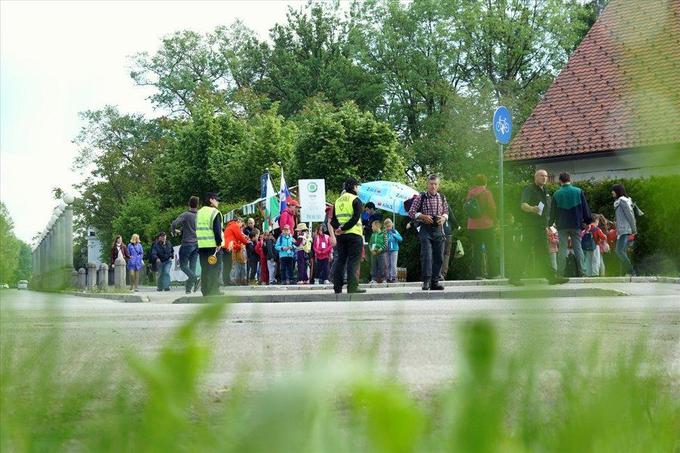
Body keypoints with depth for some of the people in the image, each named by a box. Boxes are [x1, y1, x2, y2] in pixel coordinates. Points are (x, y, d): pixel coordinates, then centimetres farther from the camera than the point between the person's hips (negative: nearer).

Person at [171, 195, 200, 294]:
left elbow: (174, 224, -19)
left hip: (187, 243, -5)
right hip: (197, 244, 5)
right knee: (192, 266, 7)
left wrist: (174, 231, 4)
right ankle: (188, 288, 4)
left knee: (183, 265, 1)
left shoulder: (185, 215, -9)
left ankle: (195, 278, -23)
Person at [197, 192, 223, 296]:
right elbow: (217, 230, -17)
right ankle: (214, 291, -5)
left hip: (201, 246, 7)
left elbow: (197, 229, 16)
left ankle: (205, 291, 12)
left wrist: (199, 241, 17)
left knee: (204, 269, 11)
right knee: (214, 270, -2)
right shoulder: (215, 213, -9)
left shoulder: (199, 213, 15)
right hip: (213, 245, -7)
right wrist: (219, 243, -13)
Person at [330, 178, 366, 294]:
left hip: (340, 236, 6)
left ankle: (337, 287, 8)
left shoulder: (338, 200, 14)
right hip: (354, 235, -6)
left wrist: (338, 227, -7)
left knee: (340, 260, 10)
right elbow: (355, 218, -17)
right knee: (353, 261, -5)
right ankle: (352, 287, -9)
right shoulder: (356, 200, -6)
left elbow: (333, 219, 8)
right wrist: (343, 228, -15)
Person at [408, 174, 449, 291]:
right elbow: (411, 212, 1)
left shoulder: (442, 198, 10)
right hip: (426, 229, -4)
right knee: (426, 254, -13)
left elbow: (446, 212, 20)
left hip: (438, 229, 4)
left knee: (439, 256, 3)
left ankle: (435, 281, 9)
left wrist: (443, 217, -2)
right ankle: (426, 280, -13)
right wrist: (423, 216, -14)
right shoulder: (421, 197, 0)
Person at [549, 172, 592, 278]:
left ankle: (561, 272, -4)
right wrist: (588, 220, 11)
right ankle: (580, 272, 2)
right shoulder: (578, 192, 0)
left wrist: (550, 223, 17)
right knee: (578, 247, 5)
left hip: (562, 225, -1)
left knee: (562, 248, 1)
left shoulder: (557, 194, -2)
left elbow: (553, 212, 5)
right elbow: (585, 208, 2)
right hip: (576, 224, 1)